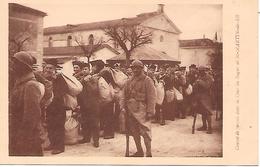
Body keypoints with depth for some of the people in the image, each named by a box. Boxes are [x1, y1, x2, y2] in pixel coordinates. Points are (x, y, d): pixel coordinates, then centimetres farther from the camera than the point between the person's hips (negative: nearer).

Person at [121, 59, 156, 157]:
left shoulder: (147, 81, -4)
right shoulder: (129, 81, 14)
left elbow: (152, 97, -9)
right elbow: (125, 96, 17)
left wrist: (150, 112, -14)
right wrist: (123, 106, 3)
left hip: (142, 110, -6)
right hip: (130, 110, 7)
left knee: (145, 132, -8)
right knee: (134, 132, 13)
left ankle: (149, 154, 0)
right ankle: (139, 151, 27)